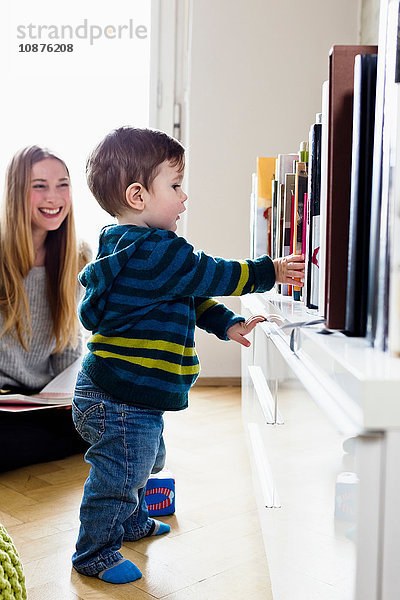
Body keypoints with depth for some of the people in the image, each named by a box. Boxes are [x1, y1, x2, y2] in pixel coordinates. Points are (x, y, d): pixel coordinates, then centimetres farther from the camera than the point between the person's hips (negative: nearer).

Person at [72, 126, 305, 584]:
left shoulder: (132, 246, 11)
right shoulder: (153, 251, -25)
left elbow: (193, 296, 17)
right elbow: (210, 276, -18)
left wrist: (227, 324, 11)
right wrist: (269, 272, -7)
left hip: (134, 396, 11)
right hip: (122, 401, -11)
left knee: (143, 463, 29)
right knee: (117, 477, 5)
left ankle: (132, 522, 49)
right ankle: (95, 554, 22)